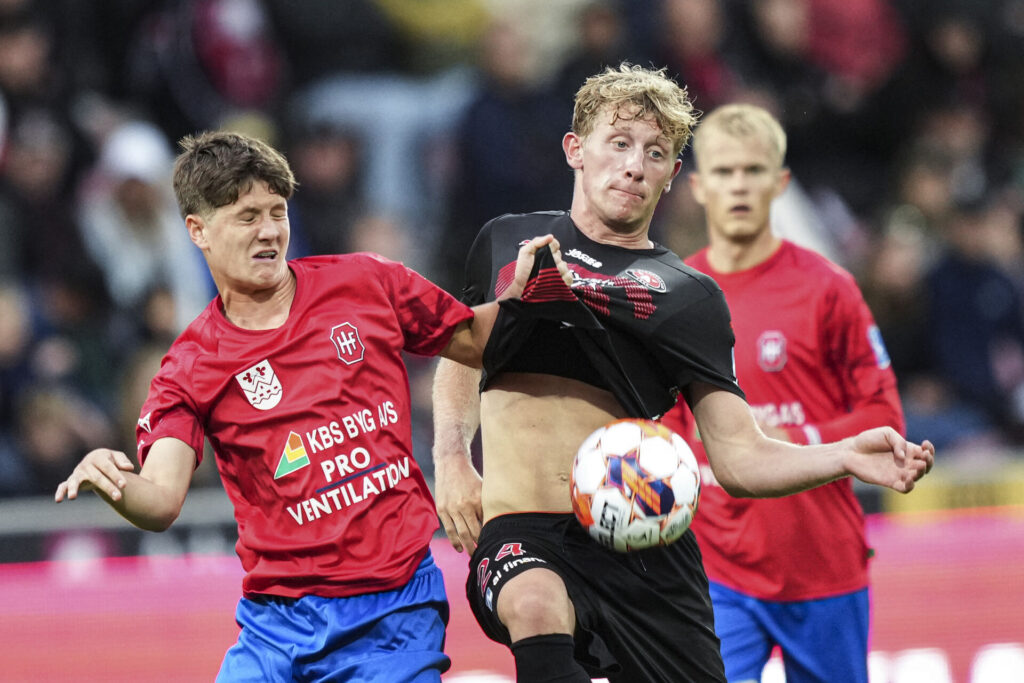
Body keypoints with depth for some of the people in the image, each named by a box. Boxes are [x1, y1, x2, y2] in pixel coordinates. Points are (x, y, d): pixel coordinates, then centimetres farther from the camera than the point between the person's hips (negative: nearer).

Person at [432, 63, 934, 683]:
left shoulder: (687, 297, 10)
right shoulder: (507, 243, 15)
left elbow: (739, 460, 5)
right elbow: (462, 352, 33)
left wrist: (845, 458, -13)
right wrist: (452, 459, 14)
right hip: (522, 534, -2)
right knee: (539, 611, -36)